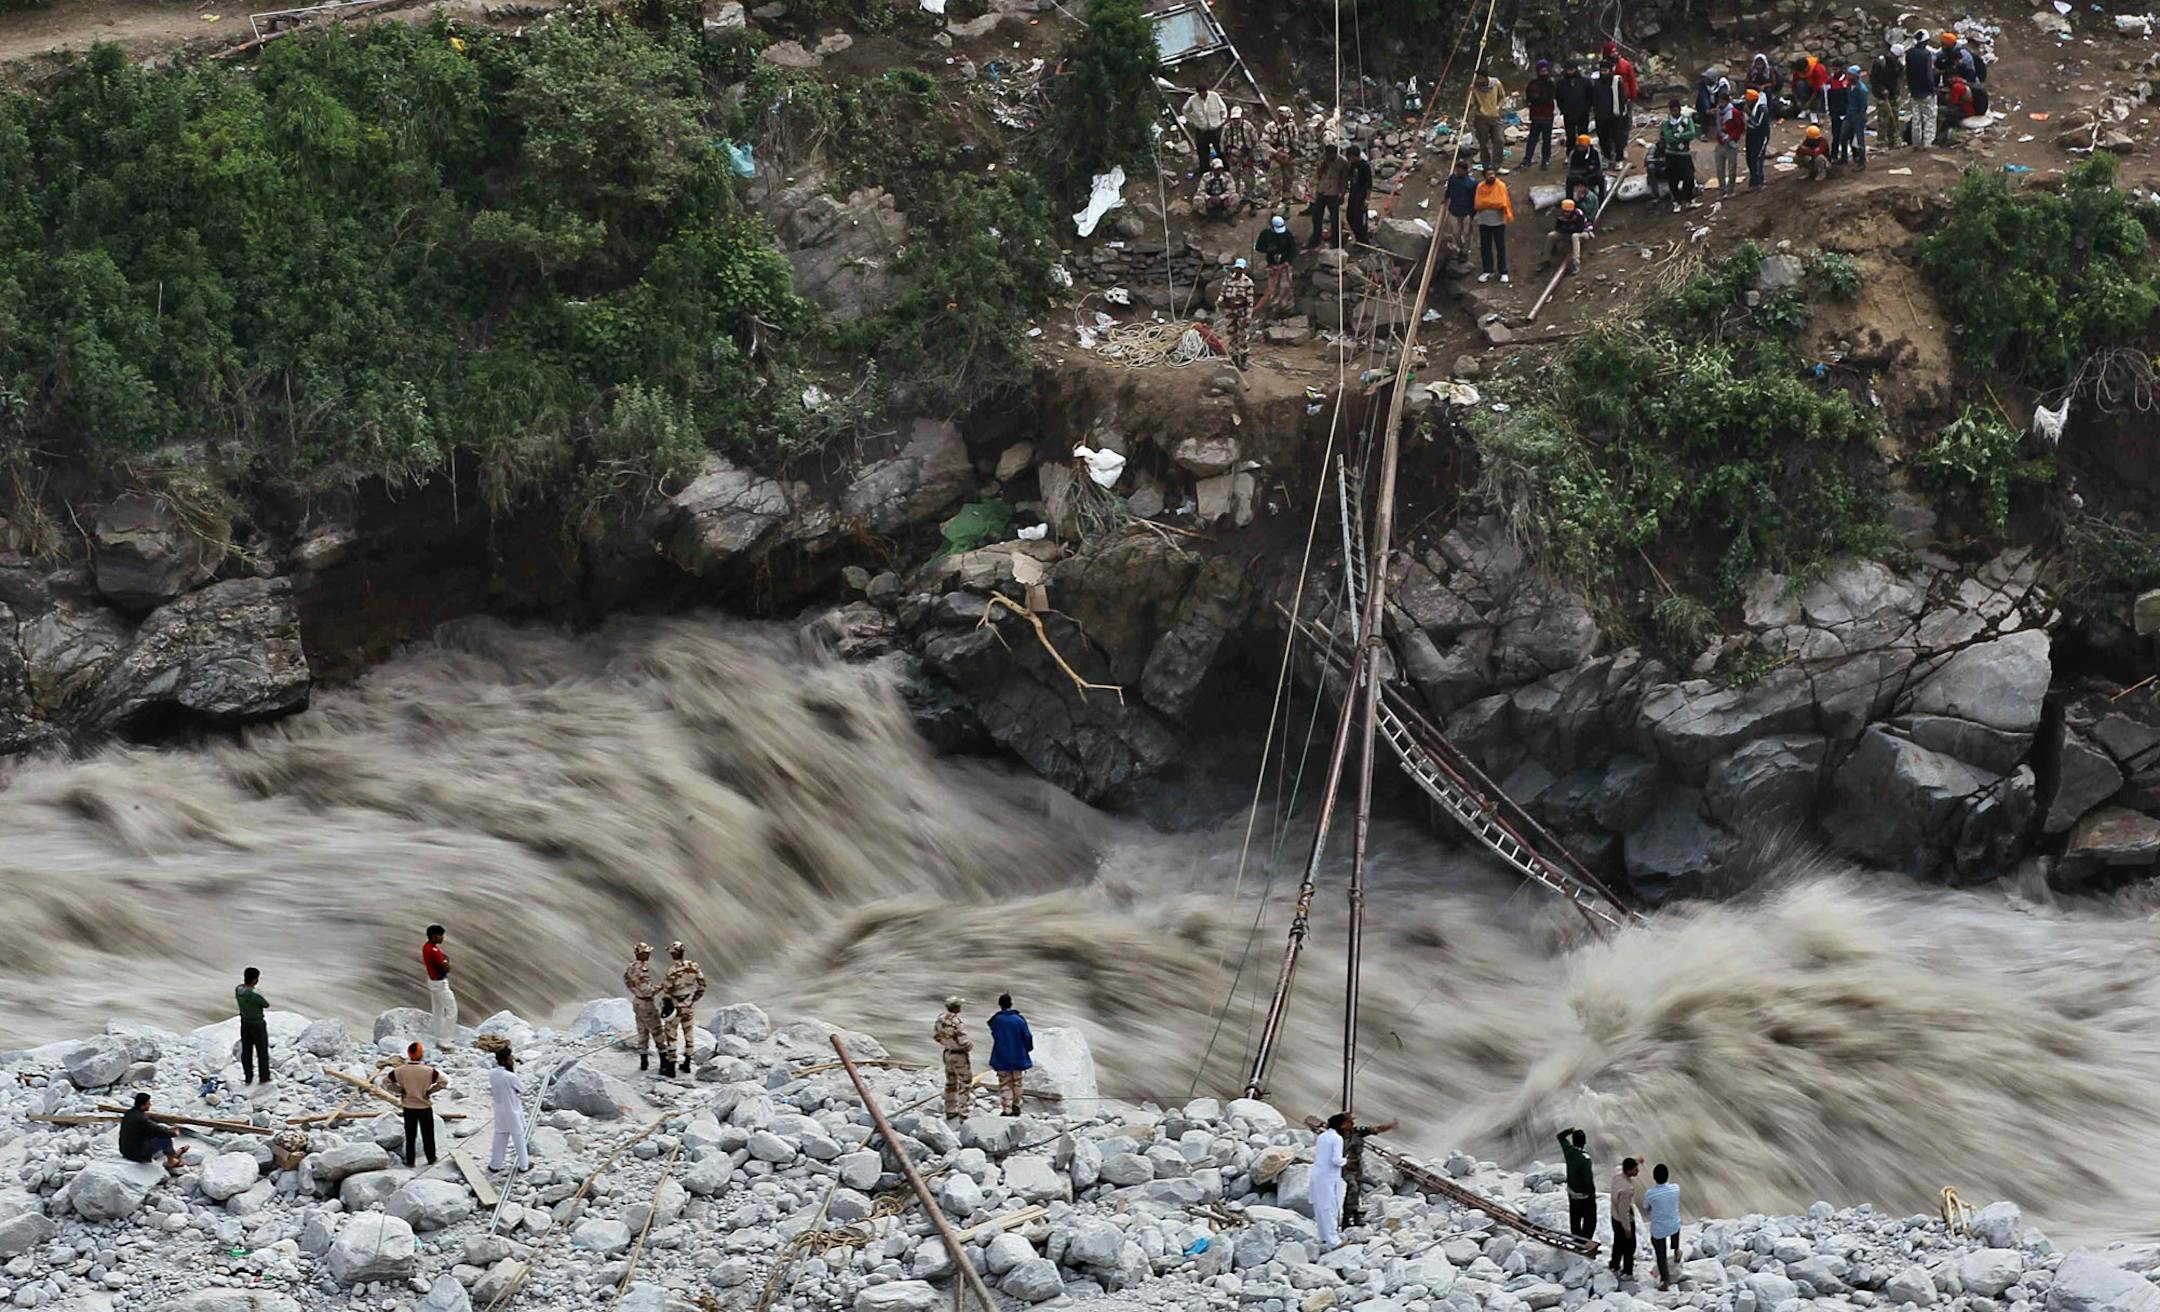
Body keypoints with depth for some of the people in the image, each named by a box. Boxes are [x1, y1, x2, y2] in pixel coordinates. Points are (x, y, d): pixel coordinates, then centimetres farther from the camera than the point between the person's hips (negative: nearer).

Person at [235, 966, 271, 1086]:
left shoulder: (238, 989, -11)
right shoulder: (254, 995, -35)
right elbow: (266, 1004, -16)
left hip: (244, 1023, 6)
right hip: (258, 1025, -6)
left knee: (246, 1051, 17)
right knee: (262, 1051, 13)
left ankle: (248, 1078, 27)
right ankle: (264, 1078, 25)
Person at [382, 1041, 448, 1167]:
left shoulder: (401, 1070, -12)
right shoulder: (429, 1071, -19)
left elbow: (386, 1080, -3)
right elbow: (445, 1081, -20)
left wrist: (399, 1090, 1)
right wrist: (430, 1091, -9)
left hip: (408, 1107, 2)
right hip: (425, 1107, -1)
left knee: (410, 1135, 14)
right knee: (428, 1135, 14)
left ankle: (410, 1161, 19)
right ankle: (431, 1159, 24)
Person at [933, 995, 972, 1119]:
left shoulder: (941, 1019, -4)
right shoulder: (958, 1022, -27)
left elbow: (935, 1034, 8)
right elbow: (963, 1042, -28)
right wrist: (970, 1047, -6)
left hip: (947, 1053, 8)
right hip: (959, 1055, -8)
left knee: (950, 1082, 21)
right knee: (964, 1084, 2)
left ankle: (950, 1111, 29)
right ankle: (963, 1114, 2)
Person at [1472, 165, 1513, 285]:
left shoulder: (1501, 186, -7)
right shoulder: (1480, 187, -1)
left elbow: (1503, 203, -11)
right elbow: (1478, 204, -9)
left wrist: (1486, 203, -14)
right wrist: (1495, 203, -16)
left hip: (1498, 222, -3)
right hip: (1484, 222, 3)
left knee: (1501, 247, 3)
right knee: (1485, 247, 9)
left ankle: (1503, 272, 9)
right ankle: (1488, 271, 20)